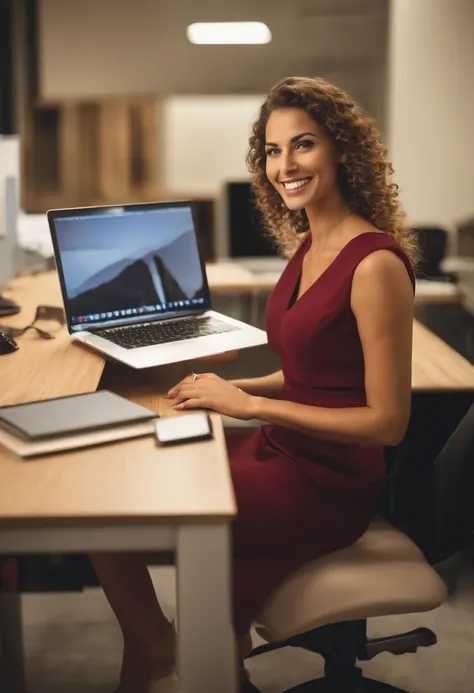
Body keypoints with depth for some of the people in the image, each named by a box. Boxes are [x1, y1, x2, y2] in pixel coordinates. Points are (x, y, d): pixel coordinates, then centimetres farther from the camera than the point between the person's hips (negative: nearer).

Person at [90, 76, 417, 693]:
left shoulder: (375, 262, -20)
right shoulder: (308, 246, 8)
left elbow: (388, 421, -20)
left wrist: (251, 403, -20)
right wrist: (230, 388, 0)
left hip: (325, 486, -9)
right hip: (280, 453, 9)